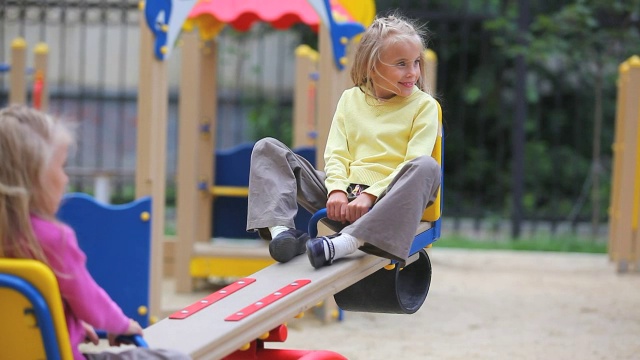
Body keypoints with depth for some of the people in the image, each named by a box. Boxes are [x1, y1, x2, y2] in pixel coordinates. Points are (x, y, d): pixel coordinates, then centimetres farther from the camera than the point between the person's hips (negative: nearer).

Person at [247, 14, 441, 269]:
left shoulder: (423, 105, 4)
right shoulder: (351, 99, 14)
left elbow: (415, 163, -6)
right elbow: (336, 154, 8)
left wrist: (371, 195, -18)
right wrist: (337, 190, -13)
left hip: (385, 200, -3)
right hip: (344, 199, 3)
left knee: (427, 167, -37)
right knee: (267, 148, -2)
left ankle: (344, 243, -48)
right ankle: (281, 229, -27)